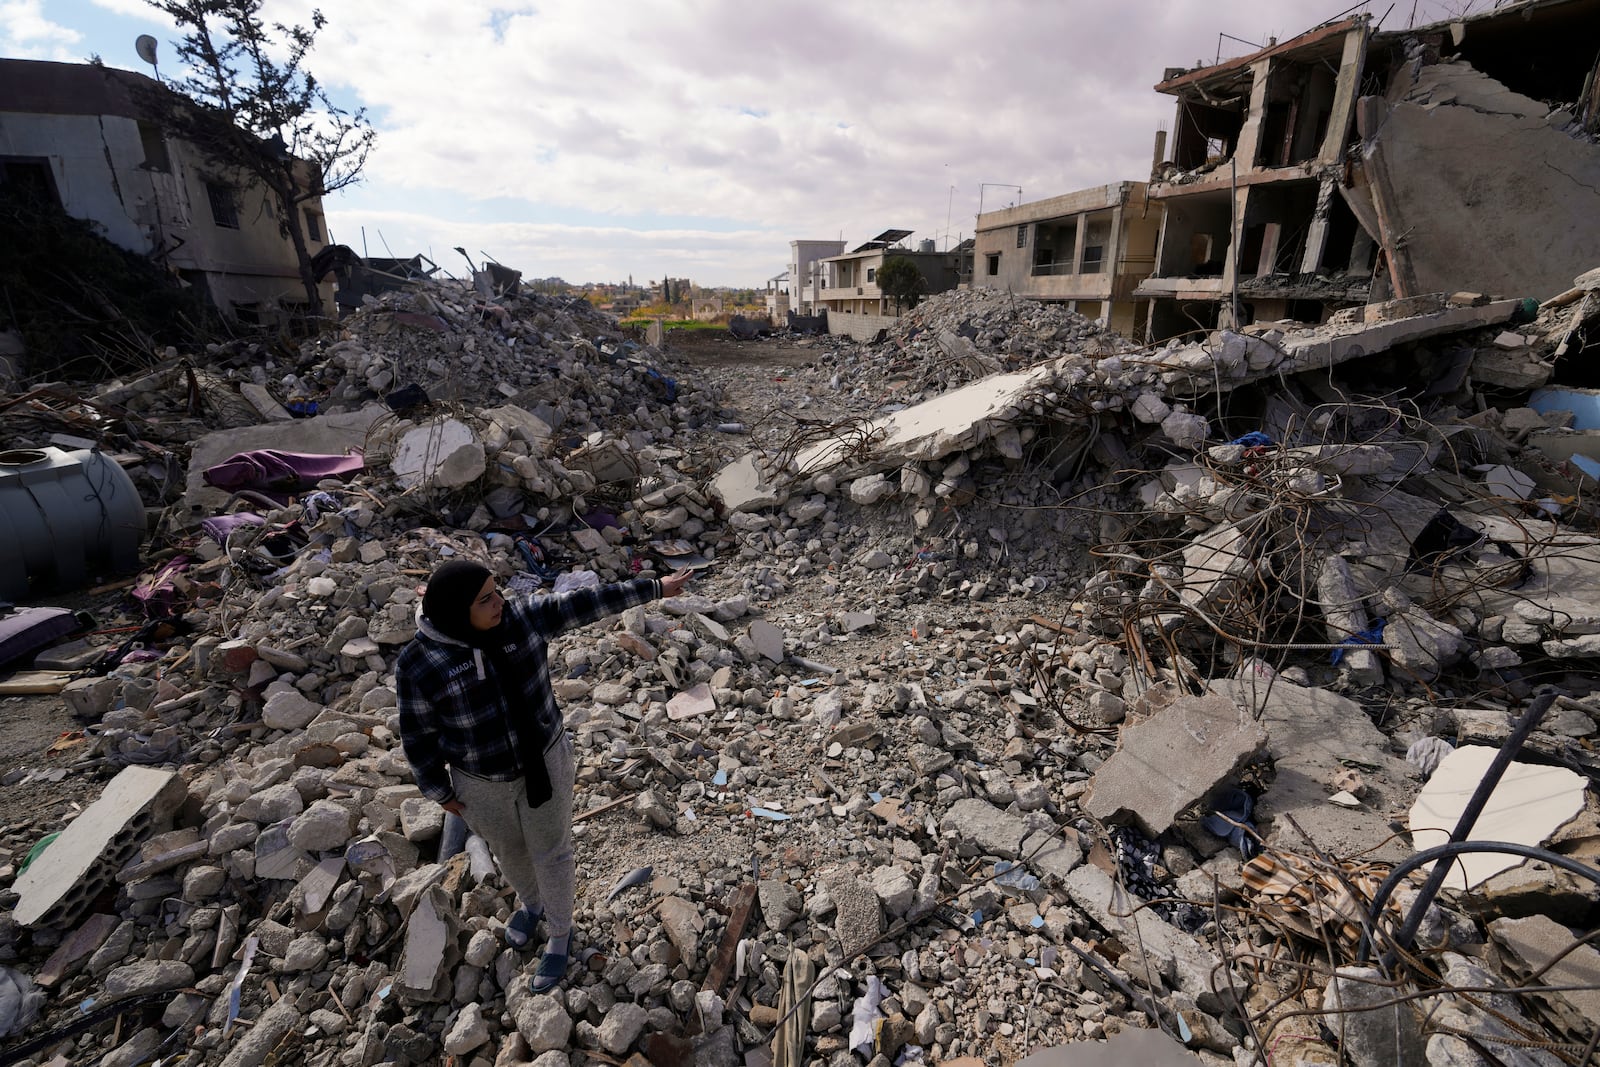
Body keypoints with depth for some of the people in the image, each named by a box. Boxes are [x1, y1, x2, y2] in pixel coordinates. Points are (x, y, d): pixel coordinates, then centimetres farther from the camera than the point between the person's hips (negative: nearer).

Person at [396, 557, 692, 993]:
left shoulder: (524, 616, -18)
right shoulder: (420, 663, -22)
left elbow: (586, 603, -11)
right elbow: (419, 732, -9)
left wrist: (656, 588, -8)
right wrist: (440, 791, 0)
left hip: (543, 758, 0)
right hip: (481, 778, 1)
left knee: (550, 851, 16)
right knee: (509, 848, 26)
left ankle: (559, 933, 43)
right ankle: (531, 900, 59)